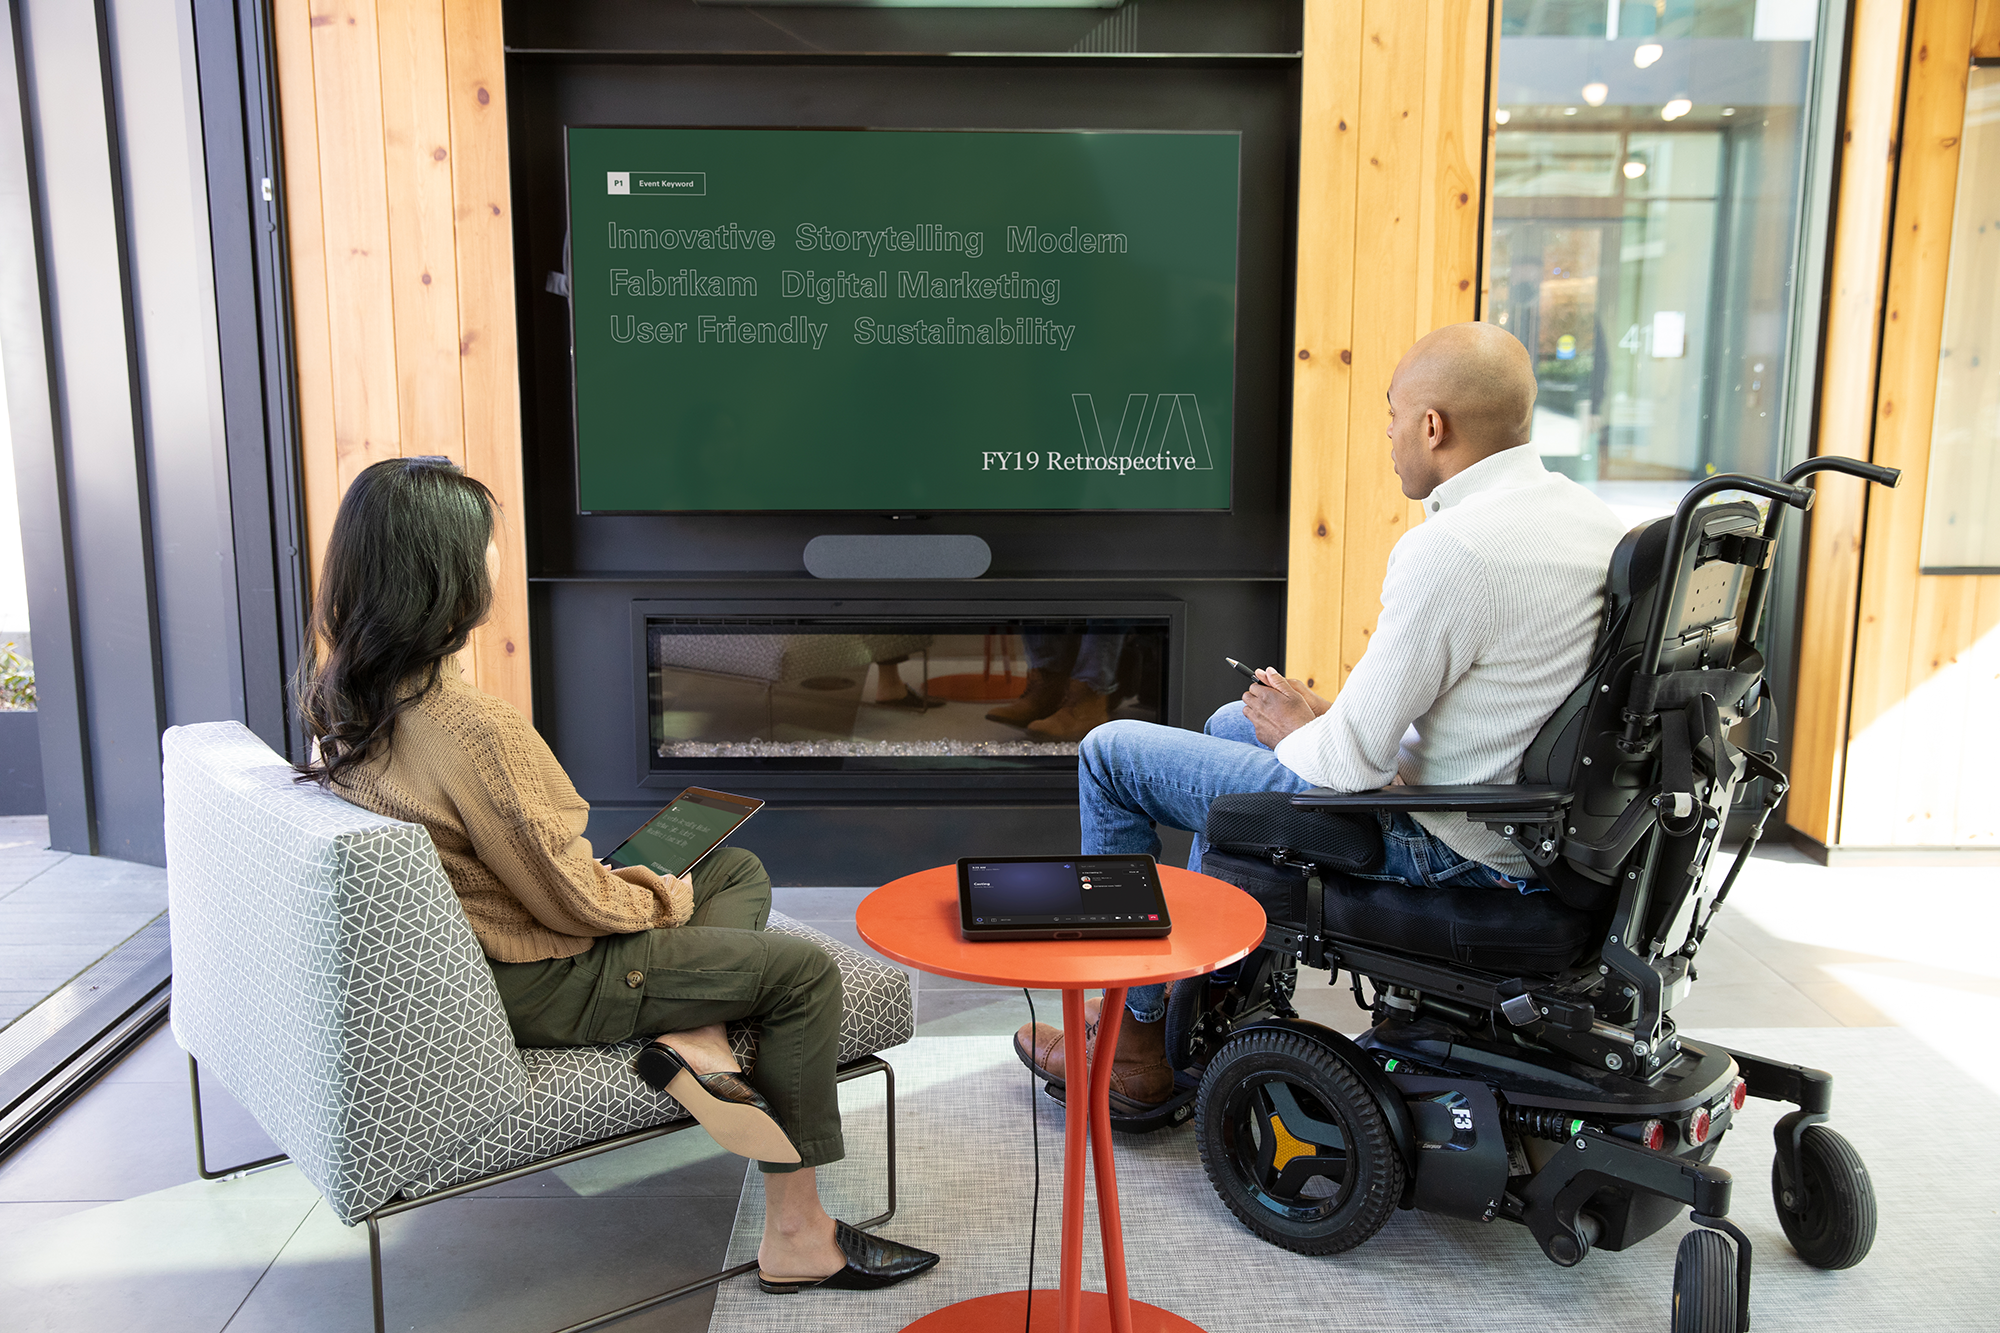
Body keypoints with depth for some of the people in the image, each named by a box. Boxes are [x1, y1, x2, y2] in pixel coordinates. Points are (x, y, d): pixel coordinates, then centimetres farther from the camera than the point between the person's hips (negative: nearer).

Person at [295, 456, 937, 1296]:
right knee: (804, 973, -4)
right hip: (531, 983, -10)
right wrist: (662, 898, -3)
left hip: (464, 948, 10)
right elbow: (571, 898, -24)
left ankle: (692, 1040, -4)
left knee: (739, 870, 17)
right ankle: (796, 1237, 2)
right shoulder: (467, 727, -32)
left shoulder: (343, 694, -2)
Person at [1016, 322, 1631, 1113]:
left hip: (1443, 843, -10)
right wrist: (1335, 718, 9)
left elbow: (1356, 756, -24)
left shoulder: (1448, 551, -28)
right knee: (1236, 722, 30)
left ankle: (1136, 1043, 16)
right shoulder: (1591, 517, 2)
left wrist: (1299, 732, -1)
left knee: (1111, 753, 1)